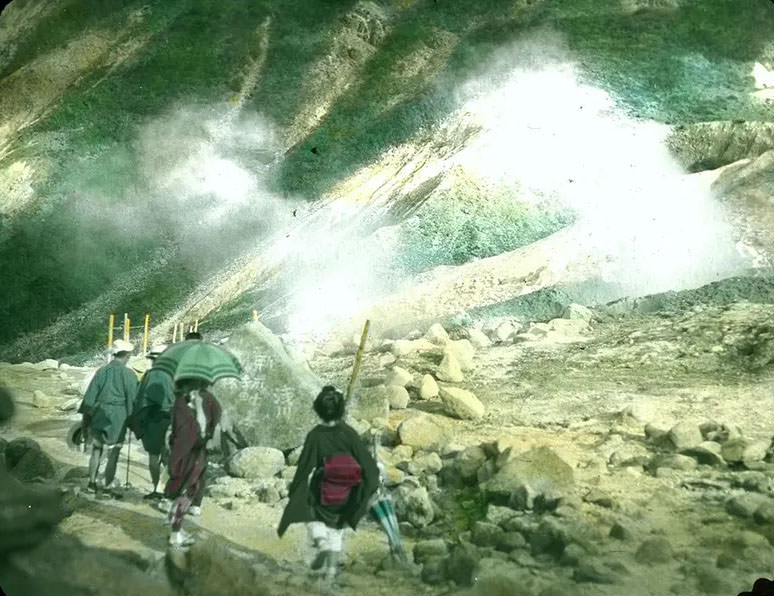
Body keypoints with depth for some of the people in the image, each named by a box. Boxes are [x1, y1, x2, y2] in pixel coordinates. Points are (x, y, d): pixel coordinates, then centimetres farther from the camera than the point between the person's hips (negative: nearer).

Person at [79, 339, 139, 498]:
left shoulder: (102, 371, 2)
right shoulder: (128, 375, -8)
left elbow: (90, 396, 4)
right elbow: (132, 400, -5)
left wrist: (86, 418, 11)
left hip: (99, 416, 4)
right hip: (117, 419, -4)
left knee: (96, 450, 15)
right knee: (113, 455, 4)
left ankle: (92, 483, 20)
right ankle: (107, 488, 7)